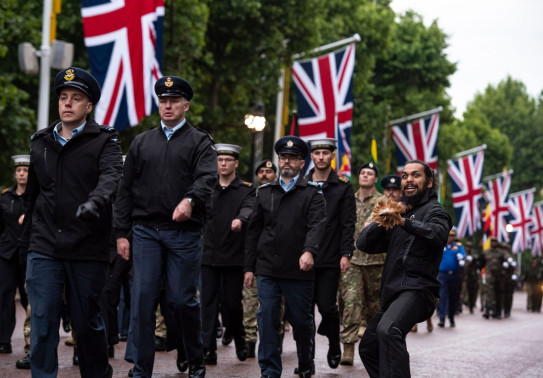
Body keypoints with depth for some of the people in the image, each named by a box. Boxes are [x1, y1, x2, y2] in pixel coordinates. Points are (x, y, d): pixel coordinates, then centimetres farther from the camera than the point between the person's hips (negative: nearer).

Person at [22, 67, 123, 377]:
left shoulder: (105, 141, -1)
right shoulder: (41, 142, 13)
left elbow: (111, 176, -20)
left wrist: (95, 201, -40)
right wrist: (31, 231, 20)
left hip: (88, 249, -3)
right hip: (44, 248, 3)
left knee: (88, 322, 8)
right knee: (42, 323, -3)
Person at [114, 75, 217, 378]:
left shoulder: (200, 142, 5)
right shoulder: (142, 143, 15)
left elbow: (208, 177, -12)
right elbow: (126, 190, 14)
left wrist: (190, 200, -34)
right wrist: (121, 233, 7)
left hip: (184, 232, -3)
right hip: (145, 231, 3)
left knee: (183, 299, 0)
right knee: (143, 299, -3)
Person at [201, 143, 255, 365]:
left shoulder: (246, 190, 2)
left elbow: (249, 209, -17)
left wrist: (240, 219, -39)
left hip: (234, 256, -2)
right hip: (209, 254, 3)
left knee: (232, 302, 3)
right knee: (208, 303, -1)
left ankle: (239, 338, 28)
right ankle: (208, 350, 1)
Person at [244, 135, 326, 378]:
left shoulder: (312, 193, 2)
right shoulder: (265, 192, 13)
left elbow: (317, 224, -14)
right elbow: (253, 231, 14)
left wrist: (309, 251, -32)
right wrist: (249, 266, 9)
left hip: (299, 270, -2)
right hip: (267, 269, 3)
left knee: (301, 319, 6)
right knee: (267, 319, -2)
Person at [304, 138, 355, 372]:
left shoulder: (343, 187, 3)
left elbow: (348, 223, -1)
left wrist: (346, 254, -10)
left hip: (330, 259, -2)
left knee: (327, 307, -5)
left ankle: (334, 346, 22)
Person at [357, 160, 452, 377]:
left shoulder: (434, 211, 0)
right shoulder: (398, 212, 23)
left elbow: (437, 234, -25)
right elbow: (363, 243, 14)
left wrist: (405, 222, -40)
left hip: (416, 290, -9)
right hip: (393, 293, 9)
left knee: (388, 330, -36)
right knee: (368, 348, 19)